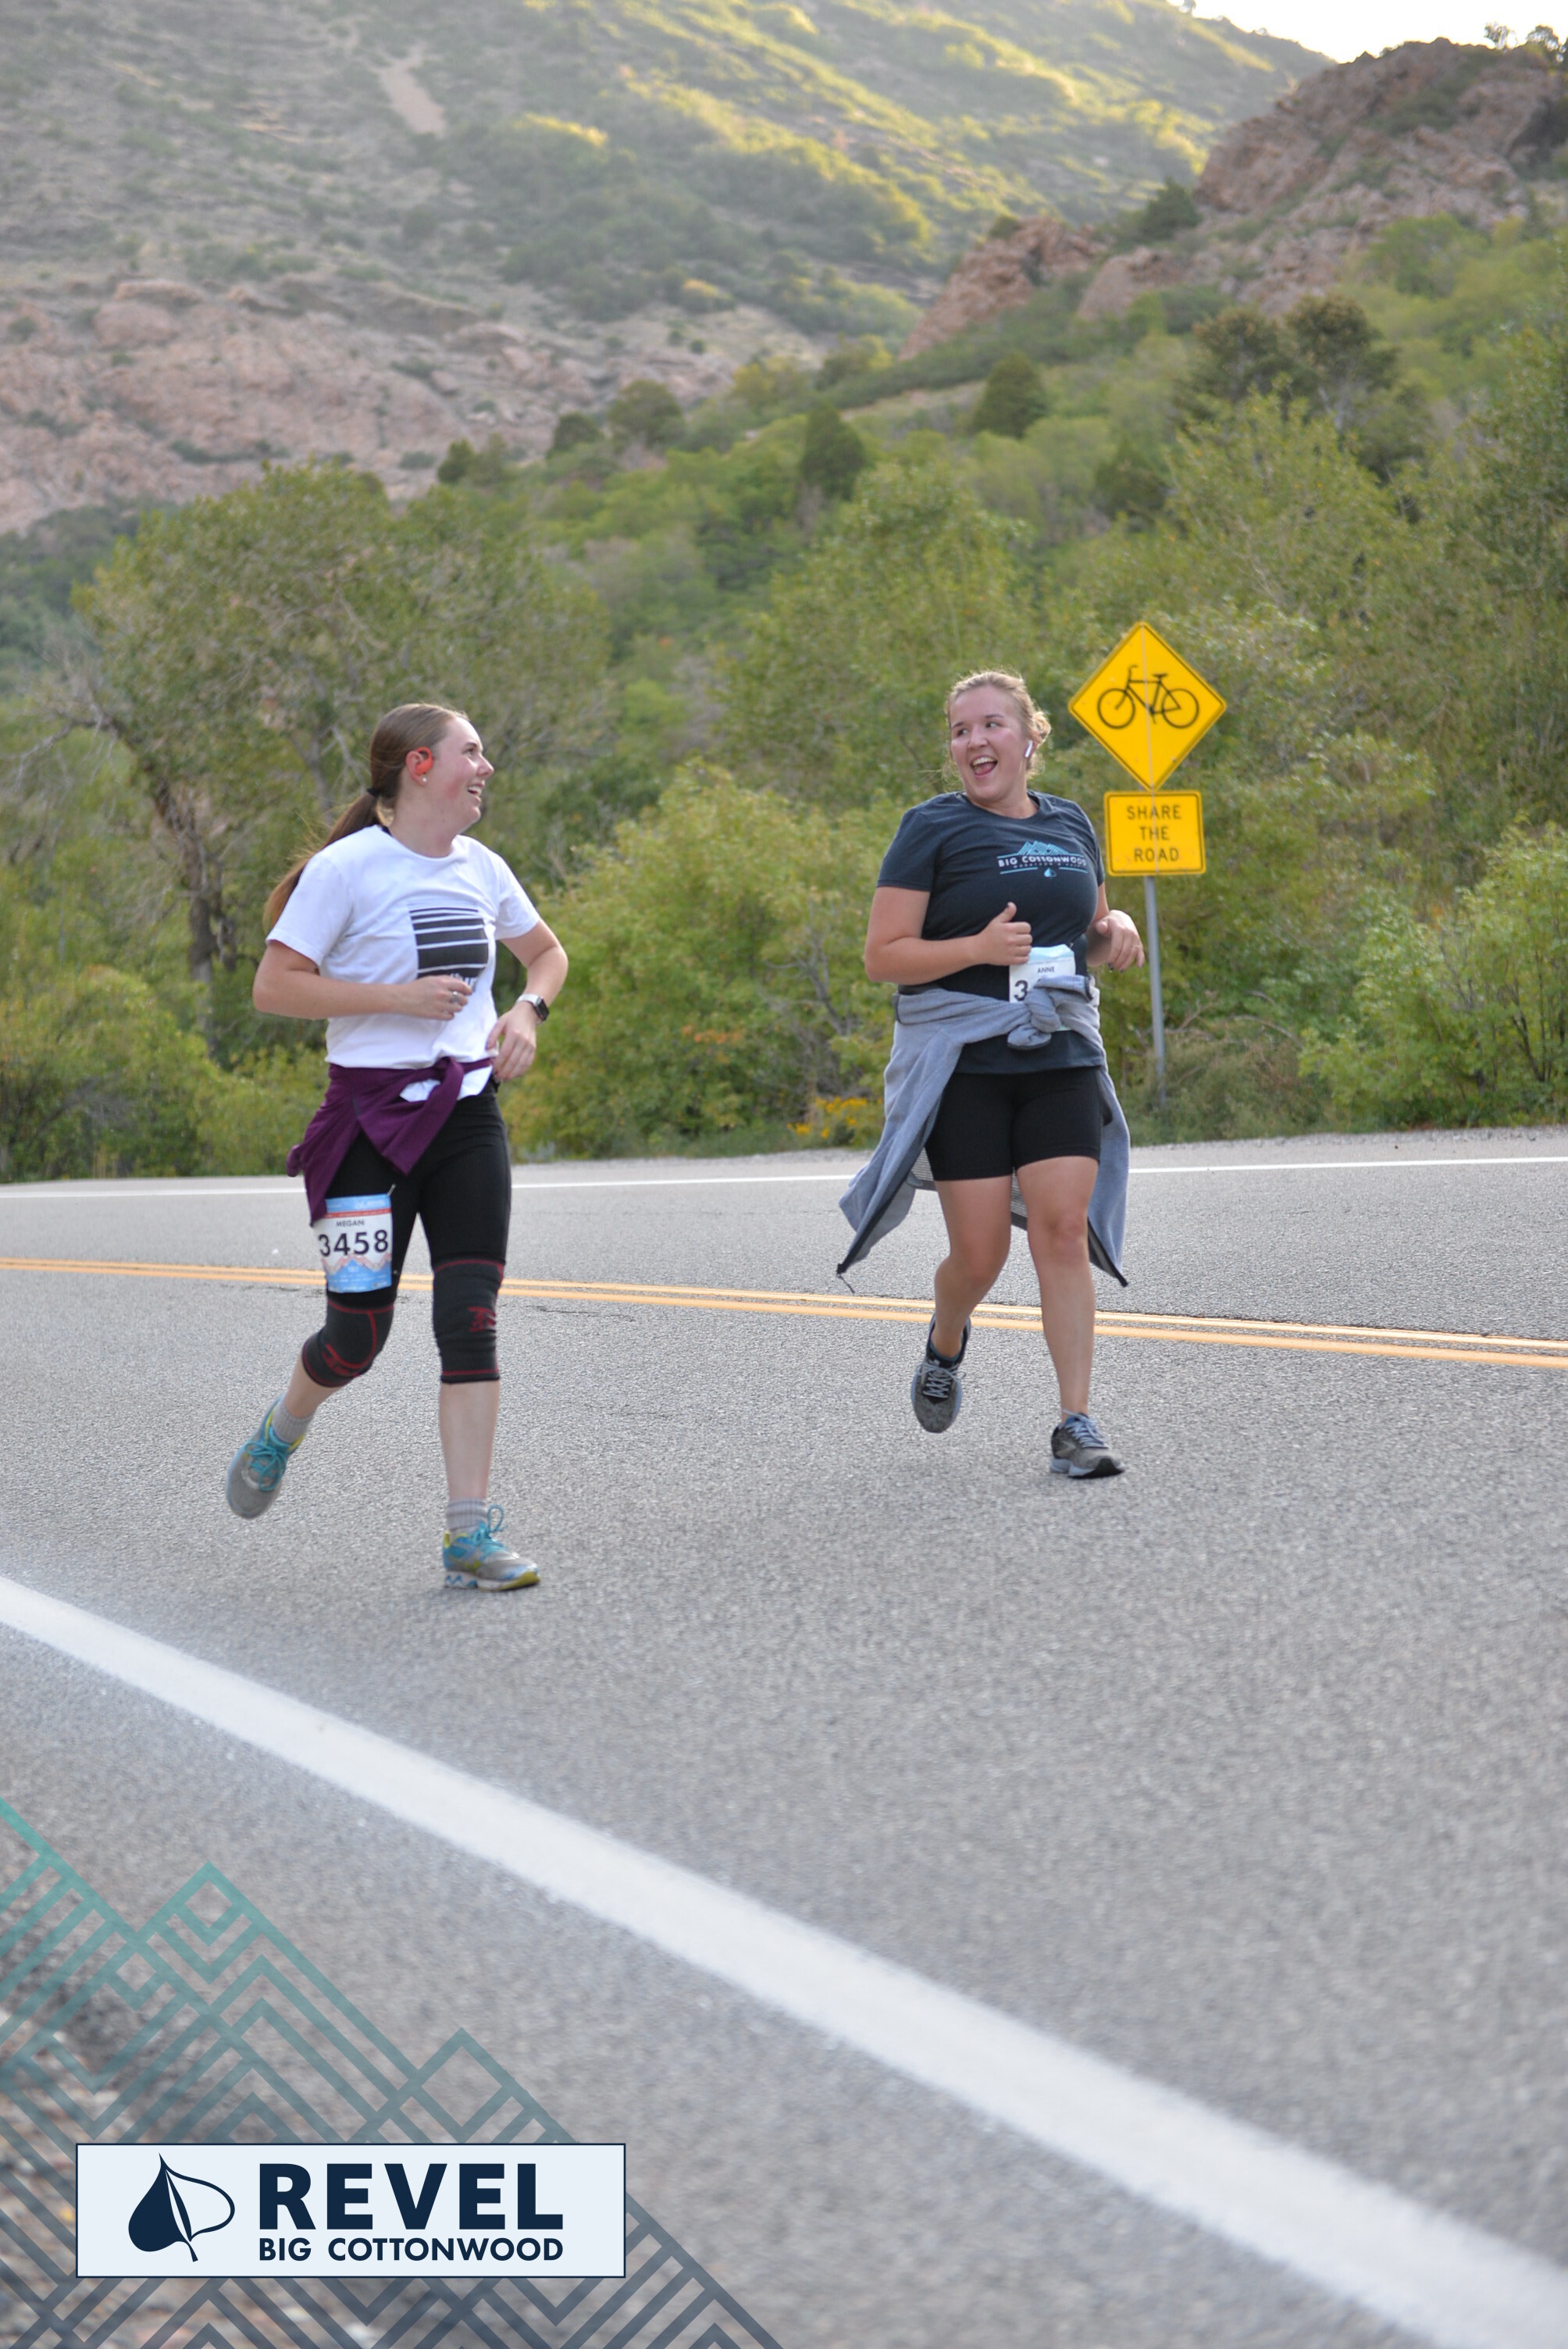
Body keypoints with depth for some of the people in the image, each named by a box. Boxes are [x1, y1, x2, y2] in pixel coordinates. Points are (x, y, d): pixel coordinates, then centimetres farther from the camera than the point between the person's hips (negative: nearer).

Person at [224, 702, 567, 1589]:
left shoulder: (481, 868, 10)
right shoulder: (347, 870, -9)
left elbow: (548, 951, 26)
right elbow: (274, 985, -12)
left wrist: (528, 1011, 5)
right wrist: (399, 997, -17)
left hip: (467, 1115, 5)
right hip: (372, 1117, -4)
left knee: (472, 1320, -6)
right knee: (359, 1334, -1)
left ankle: (471, 1534, -4)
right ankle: (281, 1434, 33)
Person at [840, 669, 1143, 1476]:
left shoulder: (1071, 826, 12)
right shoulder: (934, 828, -3)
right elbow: (882, 956, -7)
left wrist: (1115, 931, 2)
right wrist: (979, 947, -20)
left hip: (1061, 1056, 3)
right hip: (963, 1063, -3)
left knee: (1064, 1231, -9)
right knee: (979, 1255, -2)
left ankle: (1076, 1423, -5)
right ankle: (944, 1345, 32)